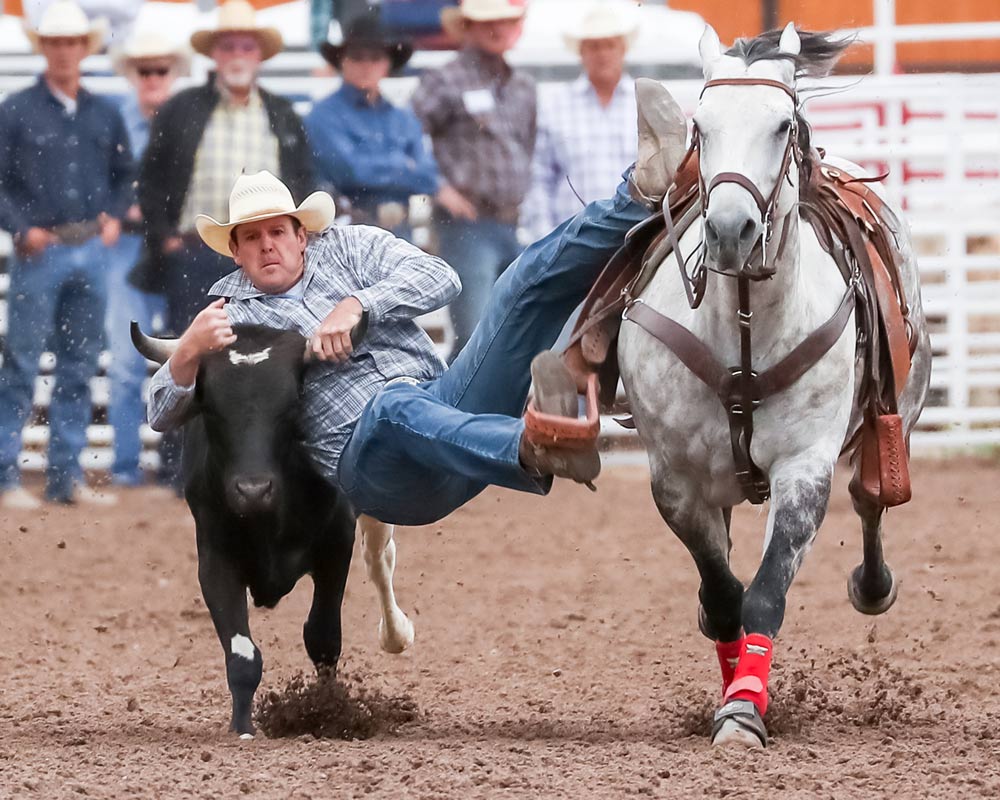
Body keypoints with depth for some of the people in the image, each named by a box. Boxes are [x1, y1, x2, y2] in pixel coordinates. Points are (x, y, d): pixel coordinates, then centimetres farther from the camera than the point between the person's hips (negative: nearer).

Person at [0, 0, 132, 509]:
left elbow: (124, 175, 20)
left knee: (79, 368, 8)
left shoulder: (104, 115, 9)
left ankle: (66, 476, 14)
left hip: (91, 251, 4)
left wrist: (115, 216, 3)